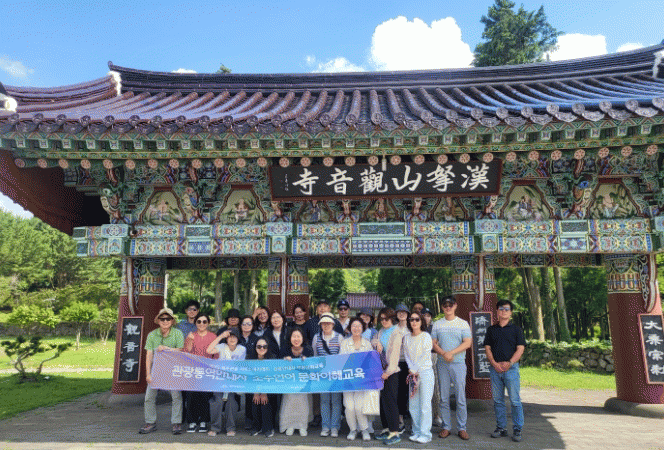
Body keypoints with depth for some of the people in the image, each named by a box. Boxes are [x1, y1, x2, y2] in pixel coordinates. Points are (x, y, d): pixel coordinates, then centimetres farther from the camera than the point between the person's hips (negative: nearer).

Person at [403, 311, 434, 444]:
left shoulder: (426, 336, -3)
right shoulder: (406, 338, 11)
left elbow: (425, 355, -7)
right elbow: (407, 355, 8)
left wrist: (416, 371, -8)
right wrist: (411, 370, -5)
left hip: (425, 372, -5)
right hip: (413, 373, 5)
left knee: (425, 404, -6)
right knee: (413, 405, 5)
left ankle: (425, 434, 1)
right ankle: (417, 432, 16)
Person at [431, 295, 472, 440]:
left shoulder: (463, 323, 3)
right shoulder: (437, 324, 10)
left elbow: (467, 343, -5)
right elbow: (433, 343, 6)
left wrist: (451, 353, -14)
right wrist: (443, 354, -12)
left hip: (458, 363, -2)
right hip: (442, 364, 2)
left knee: (460, 397, -2)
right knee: (444, 397, 5)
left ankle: (462, 428, 9)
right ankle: (446, 427, 14)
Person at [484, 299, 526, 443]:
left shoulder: (516, 329, 4)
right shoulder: (491, 329, 12)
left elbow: (520, 349, -2)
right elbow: (487, 348, 7)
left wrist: (509, 363, -14)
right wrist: (494, 363, -8)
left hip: (511, 367, -3)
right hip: (495, 368, 3)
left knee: (515, 400, -3)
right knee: (497, 400, 7)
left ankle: (517, 429, 8)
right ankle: (501, 427, 18)